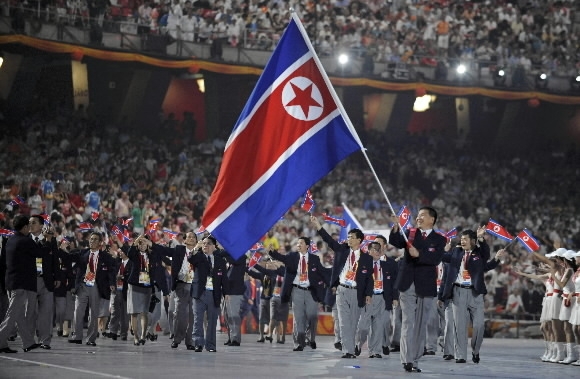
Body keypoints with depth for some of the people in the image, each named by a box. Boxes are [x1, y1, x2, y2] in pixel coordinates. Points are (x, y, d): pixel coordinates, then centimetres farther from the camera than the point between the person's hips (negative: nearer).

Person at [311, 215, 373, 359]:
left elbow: (369, 277, 2)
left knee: (353, 323, 3)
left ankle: (350, 348, 12)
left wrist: (368, 294, -7)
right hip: (342, 290, 1)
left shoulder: (366, 258, 3)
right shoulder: (342, 250, 8)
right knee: (344, 323, -5)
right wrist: (319, 227, -12)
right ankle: (348, 351, -8)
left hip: (356, 293, -1)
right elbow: (329, 240, -1)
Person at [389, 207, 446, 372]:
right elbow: (395, 242, -9)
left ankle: (415, 360, 13)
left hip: (425, 287, 0)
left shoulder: (439, 240, 4)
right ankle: (407, 360, -13)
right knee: (408, 322, -7)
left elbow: (436, 258, -12)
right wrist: (396, 227, -26)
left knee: (421, 324, 6)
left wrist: (418, 254, -26)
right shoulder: (409, 233, 8)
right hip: (407, 284, 0)